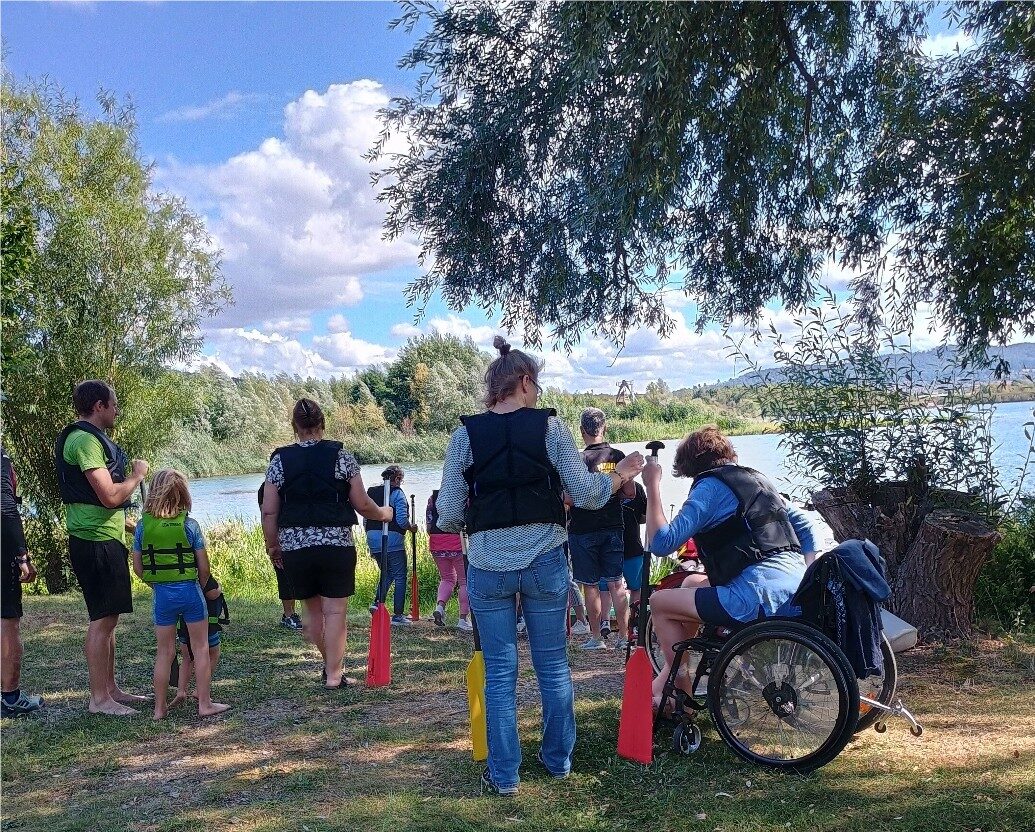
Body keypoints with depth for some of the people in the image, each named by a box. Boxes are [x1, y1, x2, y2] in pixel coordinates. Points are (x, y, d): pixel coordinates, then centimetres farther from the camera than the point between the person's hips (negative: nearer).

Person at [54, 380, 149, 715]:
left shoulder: (90, 438, 17)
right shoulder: (85, 440, -17)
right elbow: (110, 495, -23)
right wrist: (137, 475, -8)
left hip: (105, 538, 11)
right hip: (97, 540, -11)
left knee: (107, 618, 15)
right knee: (102, 619, -6)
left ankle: (110, 689, 23)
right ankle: (99, 698, 1)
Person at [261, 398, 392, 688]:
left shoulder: (279, 461, 2)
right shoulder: (341, 457, -2)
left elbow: (269, 512, 1)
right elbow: (362, 505, -2)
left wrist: (272, 545, 14)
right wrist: (383, 513, 18)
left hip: (294, 548, 2)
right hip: (336, 545, -2)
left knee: (313, 609, 18)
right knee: (335, 610, 4)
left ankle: (329, 663, 32)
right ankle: (333, 674, 6)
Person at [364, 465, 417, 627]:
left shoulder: (371, 491, 11)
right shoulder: (397, 493, -8)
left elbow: (365, 520, 13)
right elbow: (402, 520, -16)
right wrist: (411, 528, 3)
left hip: (373, 538, 7)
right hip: (392, 540, -7)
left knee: (386, 574, 22)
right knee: (400, 577, 3)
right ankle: (398, 615, 4)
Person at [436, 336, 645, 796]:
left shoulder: (466, 434, -3)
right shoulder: (551, 427, -4)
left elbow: (449, 515, -4)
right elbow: (586, 494, -3)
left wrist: (447, 519, 19)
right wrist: (621, 475, 14)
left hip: (488, 565, 0)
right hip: (545, 562, 0)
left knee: (500, 672, 10)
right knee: (553, 665, 16)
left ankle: (504, 774, 15)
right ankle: (558, 759, 31)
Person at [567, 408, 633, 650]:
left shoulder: (580, 460, -14)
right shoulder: (618, 456, 1)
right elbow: (630, 493, 3)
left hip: (583, 530, -4)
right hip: (613, 527, 4)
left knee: (591, 585, 4)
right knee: (616, 583, 9)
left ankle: (596, 637, 9)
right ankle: (624, 636, 11)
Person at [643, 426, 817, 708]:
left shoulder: (710, 486, -3)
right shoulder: (758, 479, 21)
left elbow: (662, 543, -11)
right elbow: (805, 526, 23)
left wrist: (652, 487, -4)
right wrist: (803, 576, 27)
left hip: (758, 597, -9)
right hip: (795, 592, 9)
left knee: (659, 603, 8)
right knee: (692, 582, 30)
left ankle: (683, 693, 15)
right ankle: (668, 677, 36)